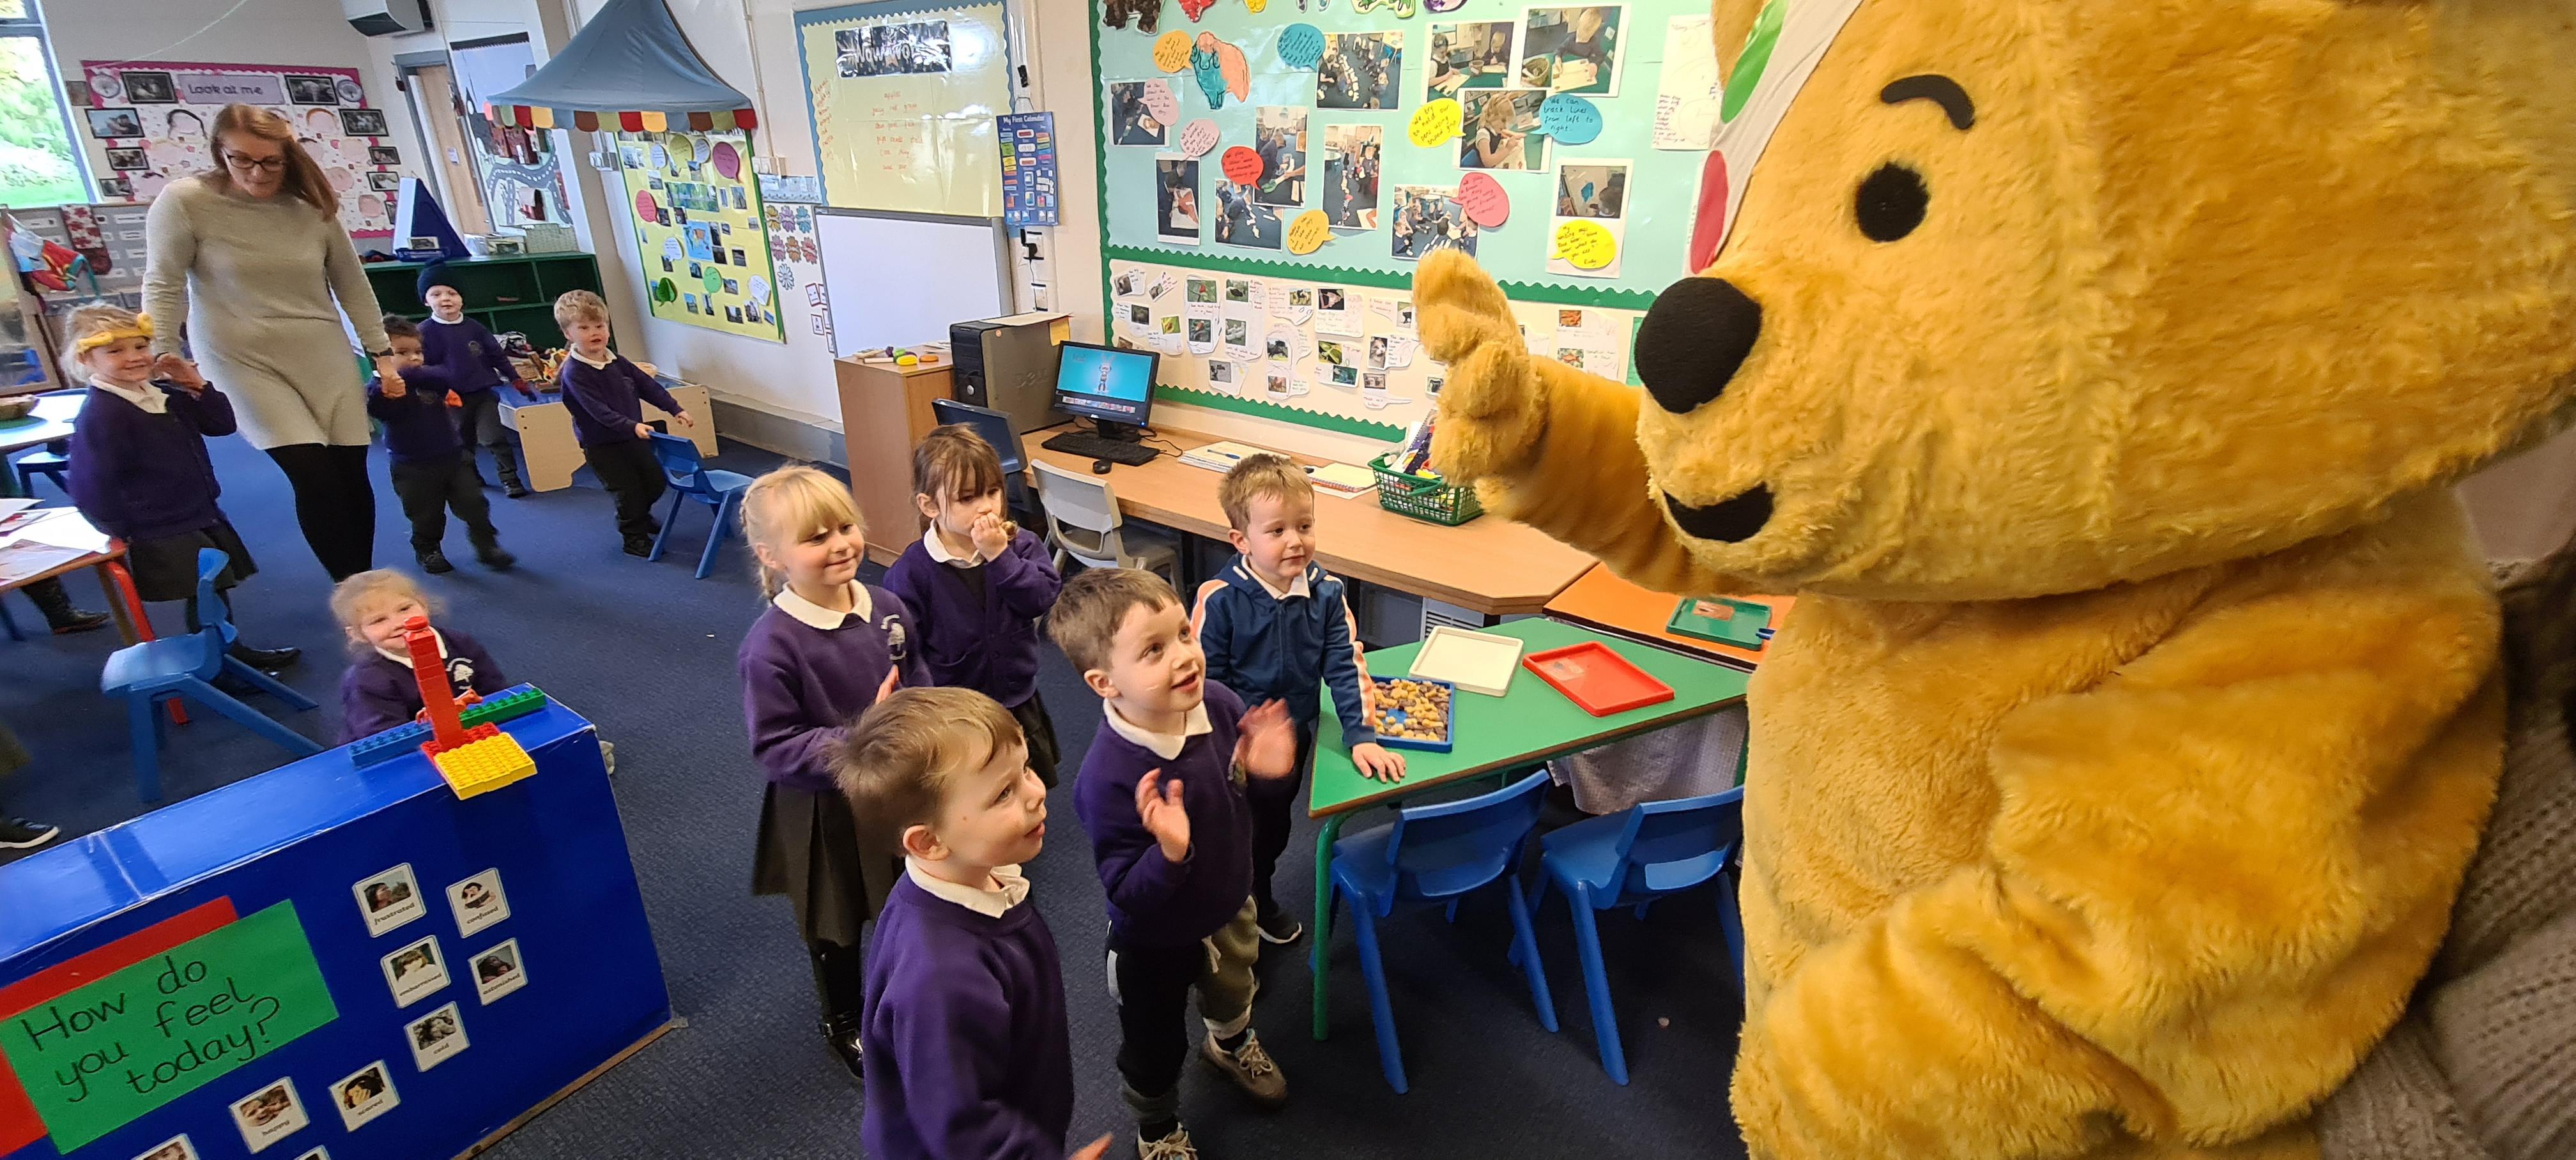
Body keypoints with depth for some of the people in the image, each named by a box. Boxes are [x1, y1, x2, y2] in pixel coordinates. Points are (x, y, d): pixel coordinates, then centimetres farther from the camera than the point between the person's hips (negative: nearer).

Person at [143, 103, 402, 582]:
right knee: (314, 474, -15)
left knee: (351, 473, 2)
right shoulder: (184, 201, -8)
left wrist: (381, 351, 8)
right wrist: (162, 356, -10)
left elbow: (352, 284, 9)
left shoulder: (313, 206, 1)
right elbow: (164, 284, -5)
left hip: (322, 354, 3)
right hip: (243, 361, -3)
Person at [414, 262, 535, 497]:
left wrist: (517, 380, 10)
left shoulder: (475, 328, 3)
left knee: (494, 437, -6)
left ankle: (509, 478, -2)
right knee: (462, 443, 13)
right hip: (453, 399, 0)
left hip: (484, 393, 0)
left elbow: (498, 356, 10)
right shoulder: (424, 332, -5)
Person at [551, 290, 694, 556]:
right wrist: (632, 426, -39)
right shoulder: (573, 373, -19)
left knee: (655, 482, 15)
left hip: (633, 437, 7)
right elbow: (599, 410, -28)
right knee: (629, 491, -3)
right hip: (601, 446, -7)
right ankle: (634, 538, 17)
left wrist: (675, 409, -2)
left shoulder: (616, 361, 2)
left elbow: (647, 385, 6)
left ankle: (640, 517, 44)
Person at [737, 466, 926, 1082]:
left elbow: (919, 687, 4)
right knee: (835, 924, 20)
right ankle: (843, 1019, 48)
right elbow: (774, 746, -22)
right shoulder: (772, 644, -25)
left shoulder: (887, 607, -10)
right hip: (826, 812, -4)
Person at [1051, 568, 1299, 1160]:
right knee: (1155, 1048, 24)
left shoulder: (1217, 703, -23)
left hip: (1229, 908, 5)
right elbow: (1126, 896, -30)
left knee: (1233, 994, 36)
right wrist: (1169, 851, -49)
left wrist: (1264, 766, -24)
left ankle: (1231, 1045, 71)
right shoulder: (1107, 777, -39)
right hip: (1156, 943, -5)